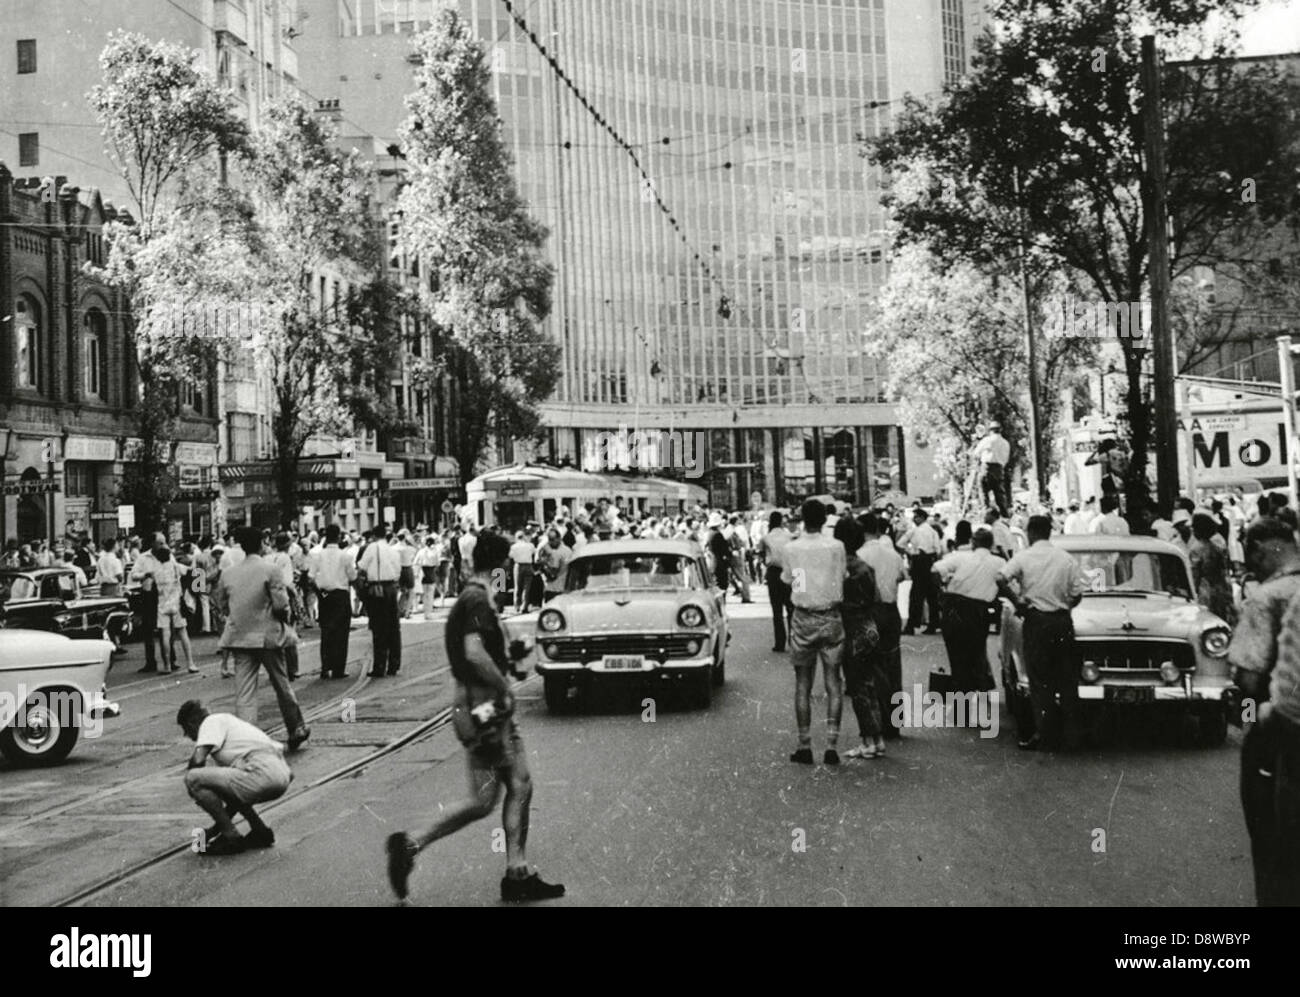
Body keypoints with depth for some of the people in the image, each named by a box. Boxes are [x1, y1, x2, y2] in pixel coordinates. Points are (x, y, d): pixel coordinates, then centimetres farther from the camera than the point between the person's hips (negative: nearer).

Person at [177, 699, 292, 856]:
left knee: (194, 779, -6)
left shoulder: (212, 721, 6)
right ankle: (261, 832, 22)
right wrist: (218, 826, 41)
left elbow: (198, 759, -13)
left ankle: (231, 837, 0)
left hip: (263, 774, -10)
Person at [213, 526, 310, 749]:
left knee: (244, 691, 2)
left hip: (239, 637, 3)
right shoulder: (271, 571, -9)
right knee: (282, 686, 12)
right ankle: (296, 729, 25)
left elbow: (222, 605, 9)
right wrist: (284, 617, 7)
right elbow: (281, 605, -14)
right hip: (267, 636, -3)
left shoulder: (228, 574, 3)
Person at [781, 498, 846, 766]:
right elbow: (842, 579, 0)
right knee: (833, 682, 6)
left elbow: (788, 581, 3)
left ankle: (805, 746, 10)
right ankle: (831, 746, 3)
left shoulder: (790, 548, -5)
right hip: (832, 618, 0)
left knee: (802, 684, 8)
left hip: (803, 620, 0)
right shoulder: (836, 546, -6)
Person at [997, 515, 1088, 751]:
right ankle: (1069, 733, 13)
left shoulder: (1023, 557, -4)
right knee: (1066, 678, 10)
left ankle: (1045, 733, 5)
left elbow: (1001, 579, -18)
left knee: (1040, 679, 5)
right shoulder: (1067, 559, 3)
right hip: (1063, 621, 3)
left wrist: (1016, 601, -6)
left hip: (1036, 621, -3)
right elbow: (1077, 595, 2)